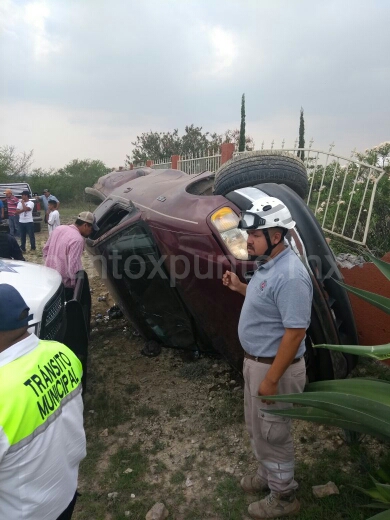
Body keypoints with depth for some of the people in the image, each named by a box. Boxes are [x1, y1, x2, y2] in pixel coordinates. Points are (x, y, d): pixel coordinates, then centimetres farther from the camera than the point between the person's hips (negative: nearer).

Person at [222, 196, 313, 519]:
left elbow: (295, 332, -28)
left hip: (275, 368, -10)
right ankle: (268, 475, 49)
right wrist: (240, 288, 4)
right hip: (256, 361, 10)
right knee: (258, 429, 26)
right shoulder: (268, 265, 3)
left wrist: (271, 379, -24)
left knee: (273, 435, 11)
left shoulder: (289, 276, -28)